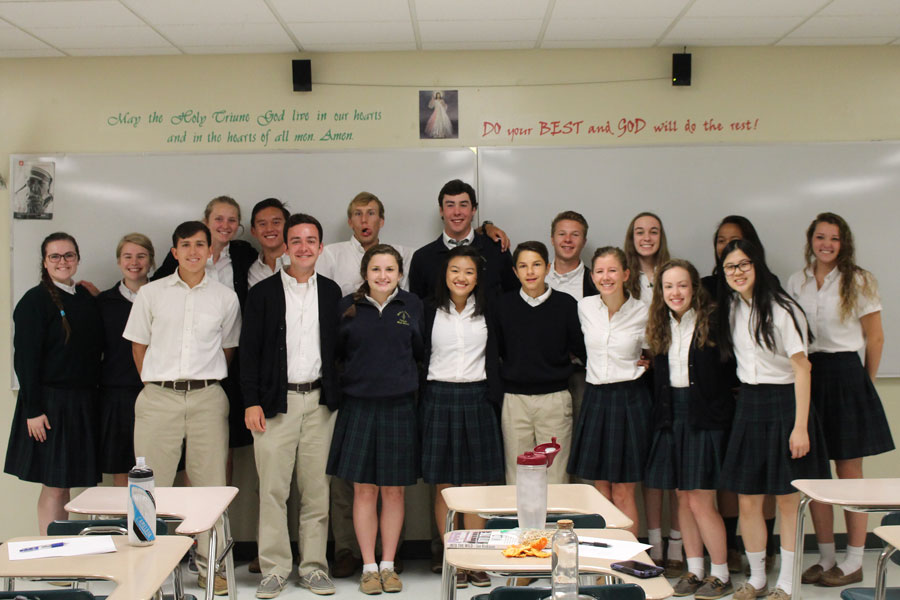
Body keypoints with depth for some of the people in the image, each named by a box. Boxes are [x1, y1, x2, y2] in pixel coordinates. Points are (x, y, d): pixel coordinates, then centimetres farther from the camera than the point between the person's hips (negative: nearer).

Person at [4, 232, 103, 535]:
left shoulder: (87, 299, 12)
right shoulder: (35, 300, -7)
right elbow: (25, 359, -11)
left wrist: (91, 401, 9)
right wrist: (33, 410, -16)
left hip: (83, 404, 5)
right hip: (50, 404, -5)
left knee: (65, 485, 8)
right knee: (54, 488, -2)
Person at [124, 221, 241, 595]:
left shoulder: (226, 298, 8)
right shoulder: (150, 294, 7)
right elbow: (139, 346, 13)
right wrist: (156, 385, 10)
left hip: (208, 398, 0)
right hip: (158, 398, 0)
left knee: (211, 483, 1)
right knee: (150, 483, -1)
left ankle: (209, 567, 11)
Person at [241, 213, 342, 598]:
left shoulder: (331, 292, 10)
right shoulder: (263, 293, 3)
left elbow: (337, 347, 11)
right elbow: (249, 351, 1)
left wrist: (337, 397, 4)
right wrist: (252, 402, -7)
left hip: (320, 402, 2)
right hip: (275, 403, -2)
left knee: (316, 489, 6)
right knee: (273, 490, -1)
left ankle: (313, 566, 16)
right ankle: (275, 569, 9)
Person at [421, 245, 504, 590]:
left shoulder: (487, 313, 7)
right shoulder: (430, 312, 2)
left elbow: (494, 358, 8)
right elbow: (418, 356, 2)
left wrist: (494, 396, 0)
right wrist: (421, 401, -4)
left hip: (476, 399, 1)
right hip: (439, 398, -1)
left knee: (476, 485, 4)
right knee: (443, 487, 2)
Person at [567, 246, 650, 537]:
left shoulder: (642, 313, -6)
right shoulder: (584, 307, 2)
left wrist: (644, 366, -4)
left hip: (629, 401, -3)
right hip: (595, 399, 3)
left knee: (623, 493, -1)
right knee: (600, 490, 9)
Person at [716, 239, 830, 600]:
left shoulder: (781, 309, -13)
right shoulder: (731, 309, 7)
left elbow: (801, 368, -13)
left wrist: (800, 427, -17)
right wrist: (744, 396, 8)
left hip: (784, 403, -6)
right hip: (748, 404, 6)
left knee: (787, 500, 5)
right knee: (747, 502, 6)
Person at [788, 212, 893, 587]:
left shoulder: (858, 281, -1)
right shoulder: (796, 283, 9)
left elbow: (875, 337, 1)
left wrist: (865, 384, 1)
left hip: (846, 376, -4)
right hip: (807, 377, 4)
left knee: (849, 473, 2)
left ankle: (853, 563, 11)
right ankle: (825, 559, 17)